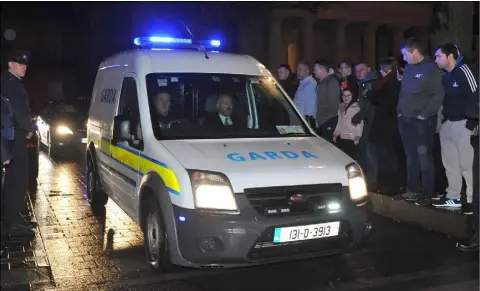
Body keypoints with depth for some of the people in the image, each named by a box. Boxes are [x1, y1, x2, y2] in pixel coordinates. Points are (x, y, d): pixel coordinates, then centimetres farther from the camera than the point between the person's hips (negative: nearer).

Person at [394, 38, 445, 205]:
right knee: (411, 157, 12)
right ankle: (412, 191, 20)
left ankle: (428, 194, 5)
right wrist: (399, 111, 10)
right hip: (405, 120, 7)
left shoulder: (431, 69, -8)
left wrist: (424, 115, -15)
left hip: (422, 121, -7)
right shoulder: (408, 69, 13)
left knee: (424, 157, -2)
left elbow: (438, 95, -13)